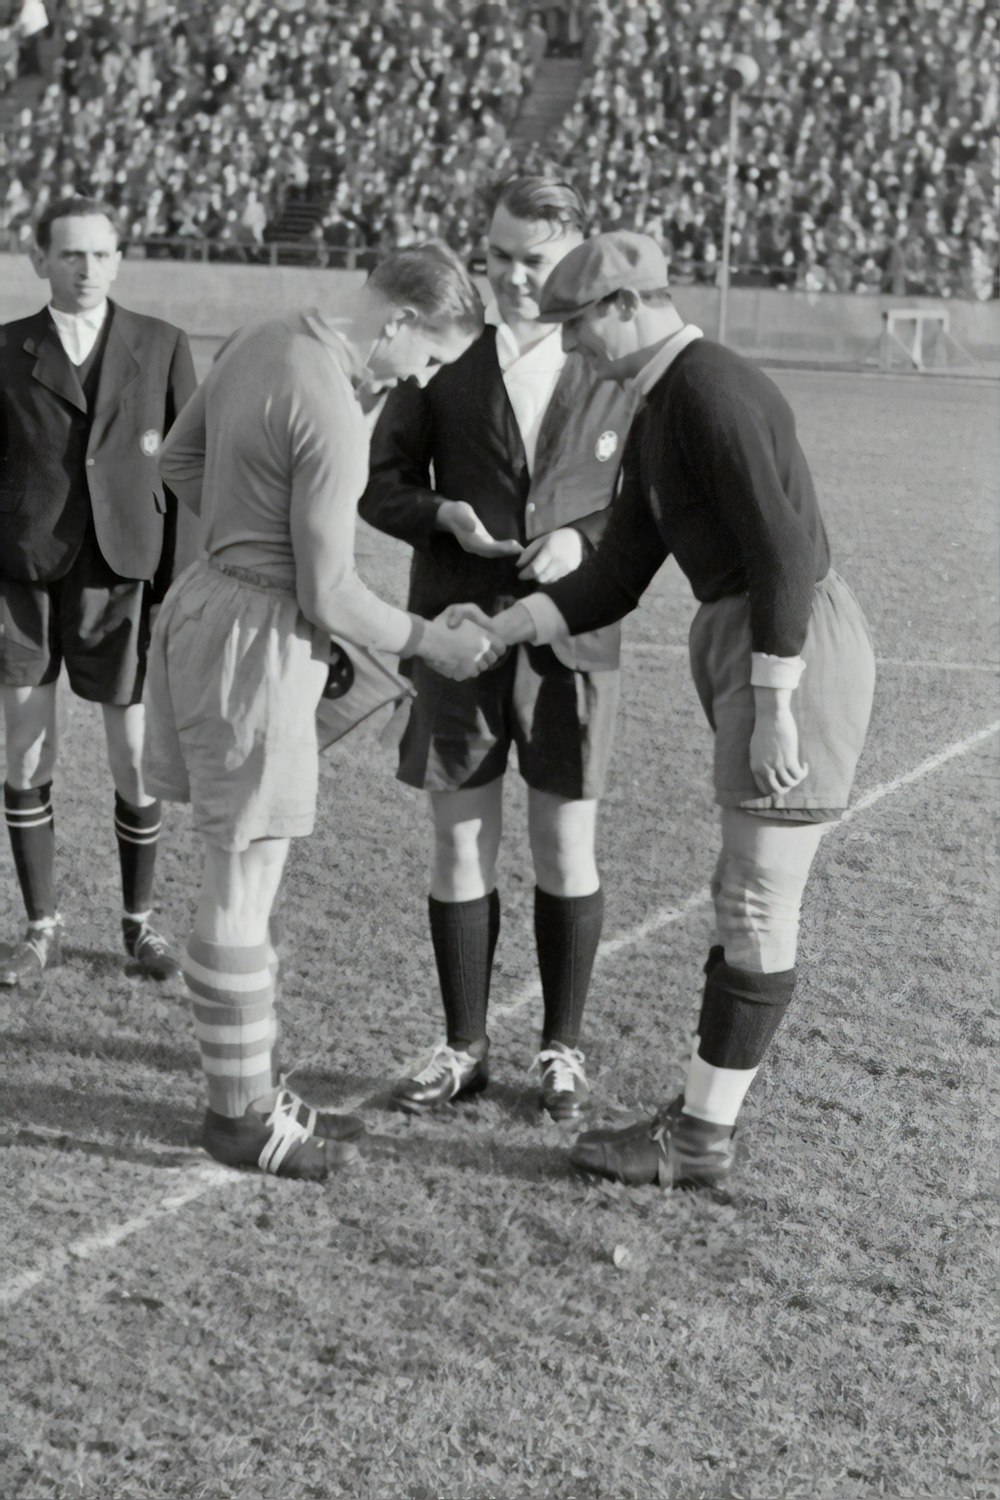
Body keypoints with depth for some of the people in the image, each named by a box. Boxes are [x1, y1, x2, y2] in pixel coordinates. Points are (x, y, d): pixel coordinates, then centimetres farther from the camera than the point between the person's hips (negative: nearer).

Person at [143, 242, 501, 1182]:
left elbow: (179, 458, 19)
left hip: (211, 602, 10)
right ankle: (241, 1114, 14)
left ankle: (248, 1090, 26)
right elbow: (328, 594, -19)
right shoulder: (332, 417, -22)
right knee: (244, 885, 1)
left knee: (241, 878, 16)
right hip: (256, 638, -10)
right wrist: (427, 641, -5)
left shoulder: (259, 342, 6)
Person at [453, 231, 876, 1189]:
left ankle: (701, 1137, 7)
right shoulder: (653, 417, 15)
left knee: (757, 905, -2)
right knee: (748, 897, 15)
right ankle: (706, 1108, 25)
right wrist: (497, 629, 4)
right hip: (737, 635, 10)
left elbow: (783, 550, -22)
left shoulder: (712, 390, -16)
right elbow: (615, 577, 14)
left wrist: (772, 707, -23)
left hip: (793, 644, -10)